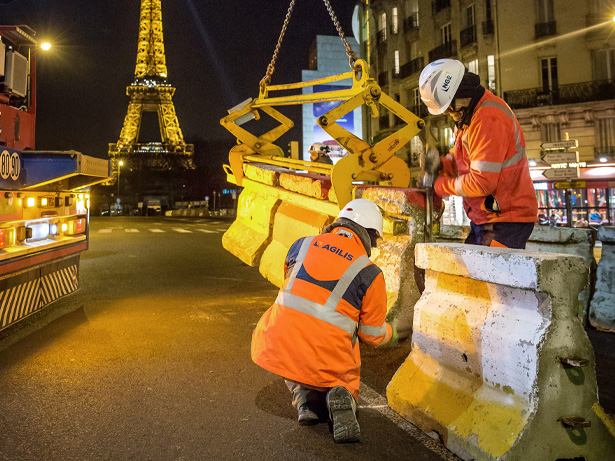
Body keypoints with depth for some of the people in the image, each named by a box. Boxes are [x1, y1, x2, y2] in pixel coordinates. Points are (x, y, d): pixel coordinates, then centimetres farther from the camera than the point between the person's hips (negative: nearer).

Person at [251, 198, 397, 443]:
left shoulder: (302, 245, 5)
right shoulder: (370, 274, -4)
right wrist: (390, 334, 30)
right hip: (326, 362, -3)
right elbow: (372, 335, 5)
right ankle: (339, 396, -6)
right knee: (346, 382, 30)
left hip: (275, 348, 3)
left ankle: (305, 397, 12)